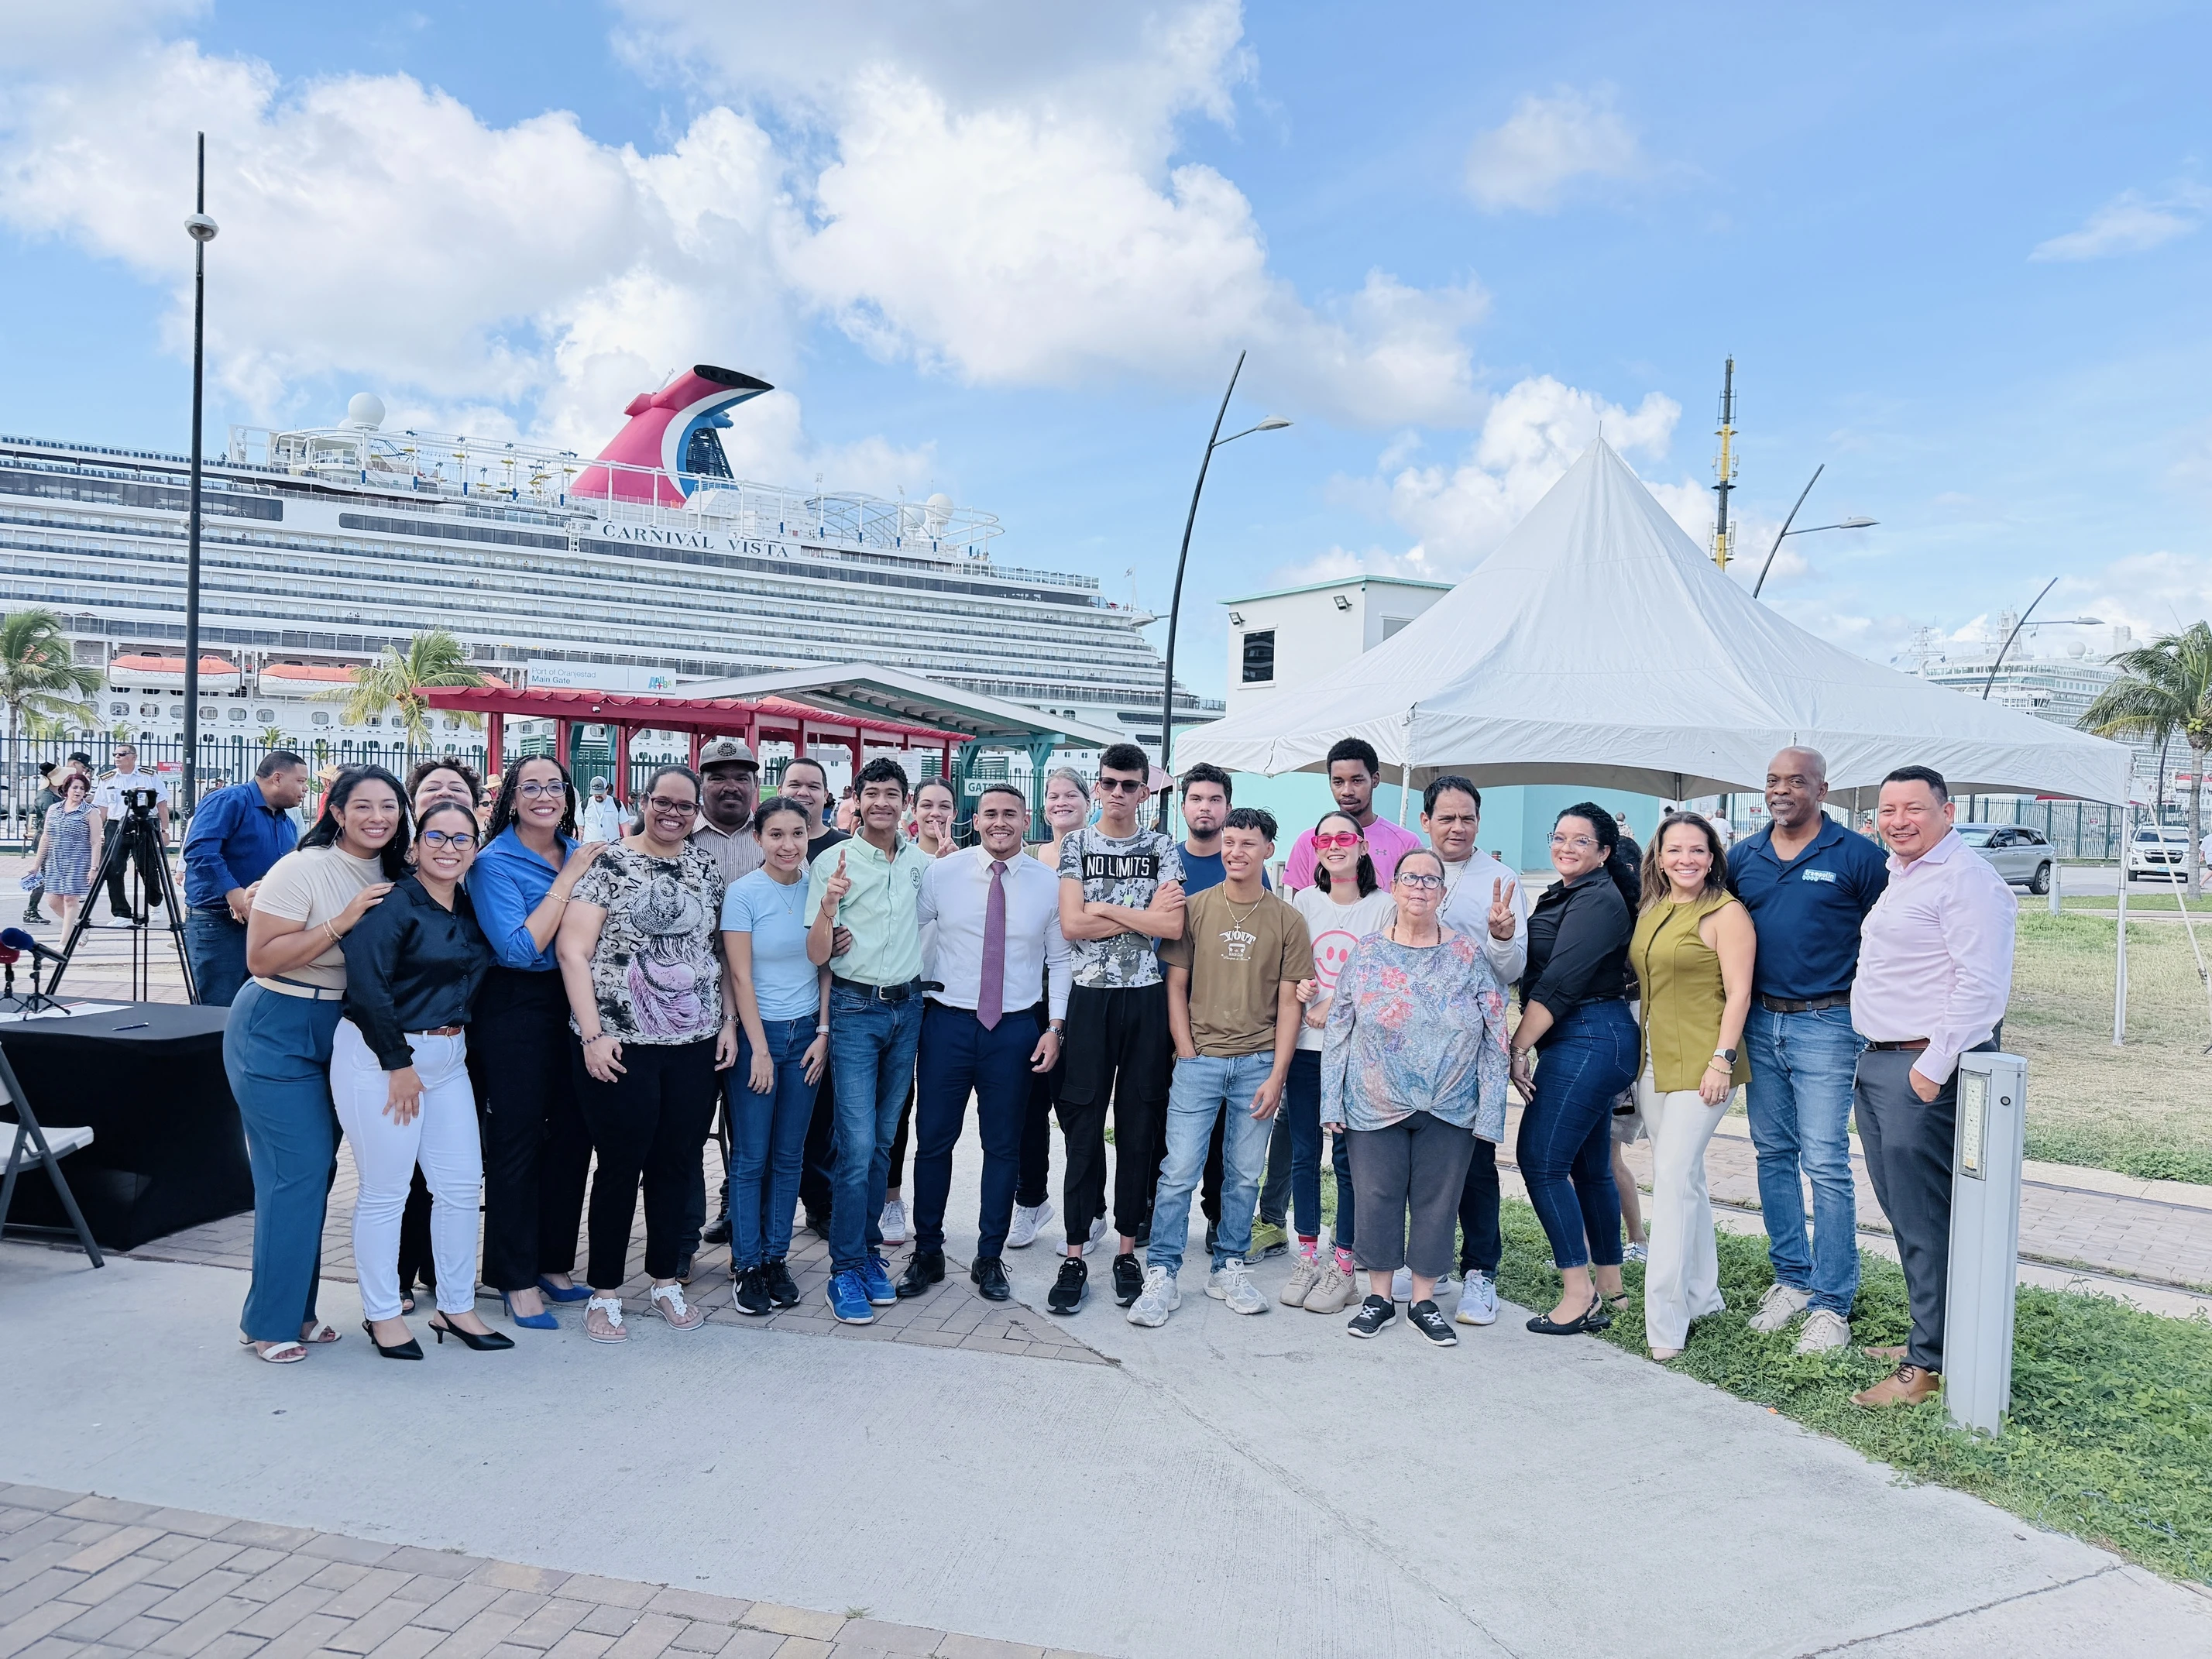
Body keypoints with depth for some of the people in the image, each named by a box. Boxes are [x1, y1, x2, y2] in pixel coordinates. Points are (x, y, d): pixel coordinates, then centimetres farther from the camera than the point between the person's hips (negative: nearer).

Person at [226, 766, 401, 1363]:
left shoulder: (389, 876, 4)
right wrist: (340, 923, -27)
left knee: (318, 1169, 11)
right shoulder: (302, 870, -17)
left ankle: (298, 1310, 23)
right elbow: (261, 959, -21)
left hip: (335, 1034, 7)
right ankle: (268, 1323, 6)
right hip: (275, 1034, -7)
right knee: (297, 1171, -7)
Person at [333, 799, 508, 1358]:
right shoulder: (395, 903, -13)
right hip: (380, 1058, -7)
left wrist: (458, 1043, 9)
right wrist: (399, 1063, -17)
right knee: (386, 1191, 1)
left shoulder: (469, 910, 9)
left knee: (462, 1184, 9)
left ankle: (456, 1307, 23)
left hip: (448, 1058, 8)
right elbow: (366, 982, -21)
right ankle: (382, 1315, 17)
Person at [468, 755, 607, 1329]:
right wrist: (567, 878, -19)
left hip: (575, 1003, 6)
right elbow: (521, 948, -21)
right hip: (516, 1009, -6)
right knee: (517, 1142, 2)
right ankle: (517, 1280, 13)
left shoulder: (581, 853, 7)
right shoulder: (495, 863, -10)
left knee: (572, 1135, 11)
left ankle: (555, 1263, 26)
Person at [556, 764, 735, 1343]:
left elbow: (724, 949, 15)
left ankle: (665, 1280, 27)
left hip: (696, 1043, 4)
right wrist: (592, 1033, -13)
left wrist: (729, 1022, 7)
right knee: (621, 1165, 3)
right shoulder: (608, 864, -4)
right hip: (621, 1044, -4)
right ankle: (604, 1291, 19)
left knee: (678, 1162, 11)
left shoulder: (706, 868, 10)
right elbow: (572, 950, -9)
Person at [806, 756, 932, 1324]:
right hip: (855, 1007, -4)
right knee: (857, 1145, -8)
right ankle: (845, 1271, 2)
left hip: (908, 1007, 4)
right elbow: (817, 955, -9)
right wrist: (829, 905, -26)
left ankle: (868, 1250, 24)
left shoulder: (923, 862, 5)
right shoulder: (833, 861, -6)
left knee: (884, 1140, 12)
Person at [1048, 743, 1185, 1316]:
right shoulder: (1075, 844, 4)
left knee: (1140, 1126, 6)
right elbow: (1072, 924, -8)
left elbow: (1173, 927, -7)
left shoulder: (1162, 849, 6)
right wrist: (1144, 914, -7)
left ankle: (1128, 1248, 16)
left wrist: (1105, 908, -9)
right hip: (1088, 997, -1)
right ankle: (1075, 1254, 8)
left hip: (1147, 1000, 1)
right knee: (1082, 1126, 1)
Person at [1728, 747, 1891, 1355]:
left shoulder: (1857, 856, -4)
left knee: (1826, 1163, -5)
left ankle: (1831, 1303, 3)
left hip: (1825, 1025, -5)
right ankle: (1791, 1278, 23)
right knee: (1774, 1155, 11)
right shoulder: (1742, 857, 8)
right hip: (1760, 1024, 5)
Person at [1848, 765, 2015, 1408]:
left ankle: (1930, 1365, 5)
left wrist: (1933, 1068, -22)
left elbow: (1981, 985, -21)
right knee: (1903, 1213, 16)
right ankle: (1927, 1336, 28)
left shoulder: (1965, 879, -13)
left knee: (1925, 1221, -3)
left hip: (1923, 1071, -10)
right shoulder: (1898, 875, 18)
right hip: (1878, 1066, 10)